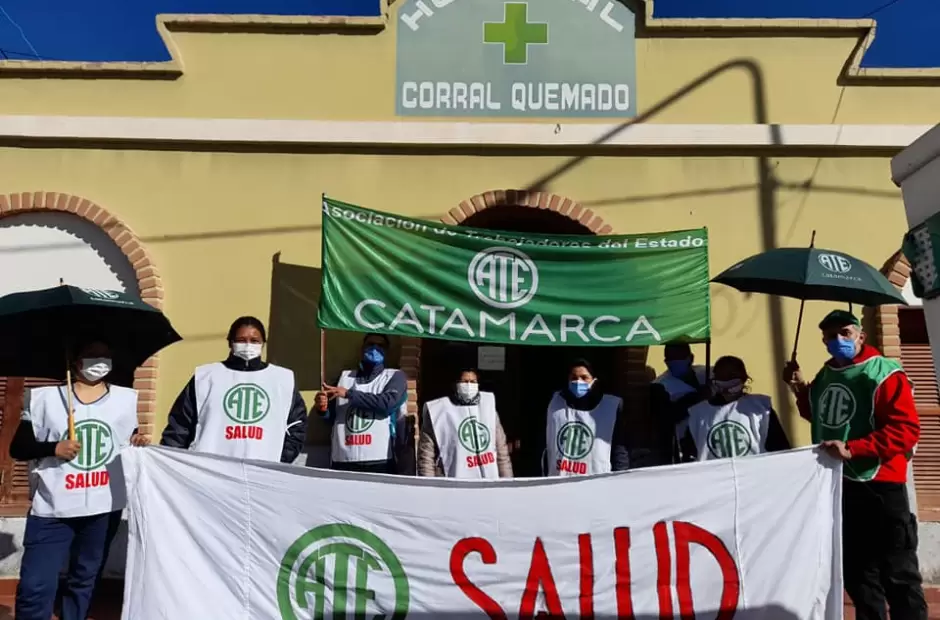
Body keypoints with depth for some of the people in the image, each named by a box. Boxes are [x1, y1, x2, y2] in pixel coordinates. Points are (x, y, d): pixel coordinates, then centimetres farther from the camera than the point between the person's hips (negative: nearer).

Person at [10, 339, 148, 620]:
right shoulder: (44, 398, -2)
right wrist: (53, 448, -16)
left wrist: (139, 445, -9)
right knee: (35, 586, -7)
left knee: (85, 579, 17)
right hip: (52, 509, -2)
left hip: (104, 508, 3)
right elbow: (17, 448, 1)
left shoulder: (126, 399, 5)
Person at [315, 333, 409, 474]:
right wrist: (324, 409, -3)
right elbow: (333, 416, 19)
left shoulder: (395, 376, 9)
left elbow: (388, 403, -10)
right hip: (343, 460, 3)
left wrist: (348, 394, -6)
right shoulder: (345, 376, 18)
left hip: (379, 460, -3)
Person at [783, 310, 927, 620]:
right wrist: (801, 390, 11)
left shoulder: (883, 373, -10)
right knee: (856, 572, 16)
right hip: (835, 485, 7)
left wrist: (852, 449, -24)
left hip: (878, 487, -7)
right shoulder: (825, 376, 11)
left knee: (898, 574, 1)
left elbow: (906, 429, -19)